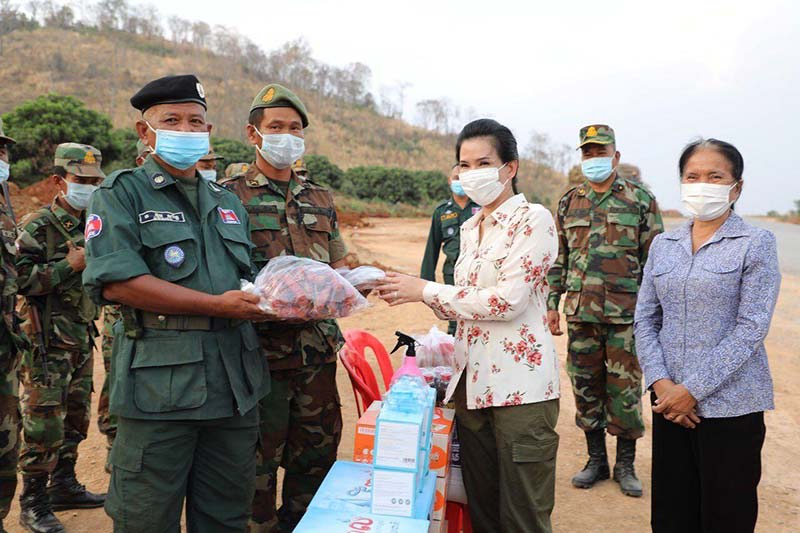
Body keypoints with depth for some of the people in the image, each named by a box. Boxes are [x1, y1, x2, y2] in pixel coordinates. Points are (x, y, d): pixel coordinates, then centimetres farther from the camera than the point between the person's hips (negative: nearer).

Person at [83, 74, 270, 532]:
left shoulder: (229, 203, 18)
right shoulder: (122, 194, -1)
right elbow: (115, 282, -16)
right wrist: (217, 306, -19)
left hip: (235, 386, 6)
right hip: (159, 387, -5)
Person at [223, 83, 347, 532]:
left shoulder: (321, 199, 15)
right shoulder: (230, 196, -1)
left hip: (318, 347, 5)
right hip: (261, 349, -5)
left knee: (316, 456, 15)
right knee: (257, 463, 6)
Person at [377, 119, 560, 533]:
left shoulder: (533, 219, -9)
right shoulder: (470, 228, 14)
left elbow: (508, 299, -19)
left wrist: (427, 290, -13)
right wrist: (409, 292, 2)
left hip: (519, 387, -7)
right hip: (472, 382, 7)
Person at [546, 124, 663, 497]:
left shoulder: (640, 199, 1)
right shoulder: (569, 203, 10)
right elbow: (558, 259, 14)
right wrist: (551, 303, 8)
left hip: (626, 313, -3)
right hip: (580, 312, 3)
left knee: (625, 389, 4)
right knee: (585, 386, 10)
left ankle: (625, 465, 22)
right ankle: (596, 460, 26)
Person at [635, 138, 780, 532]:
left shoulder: (756, 243, -4)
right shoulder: (662, 245, 8)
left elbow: (751, 328, -11)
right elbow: (645, 320, 7)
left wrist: (694, 390, -15)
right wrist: (660, 382, -8)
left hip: (731, 405, -3)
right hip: (669, 402, 4)